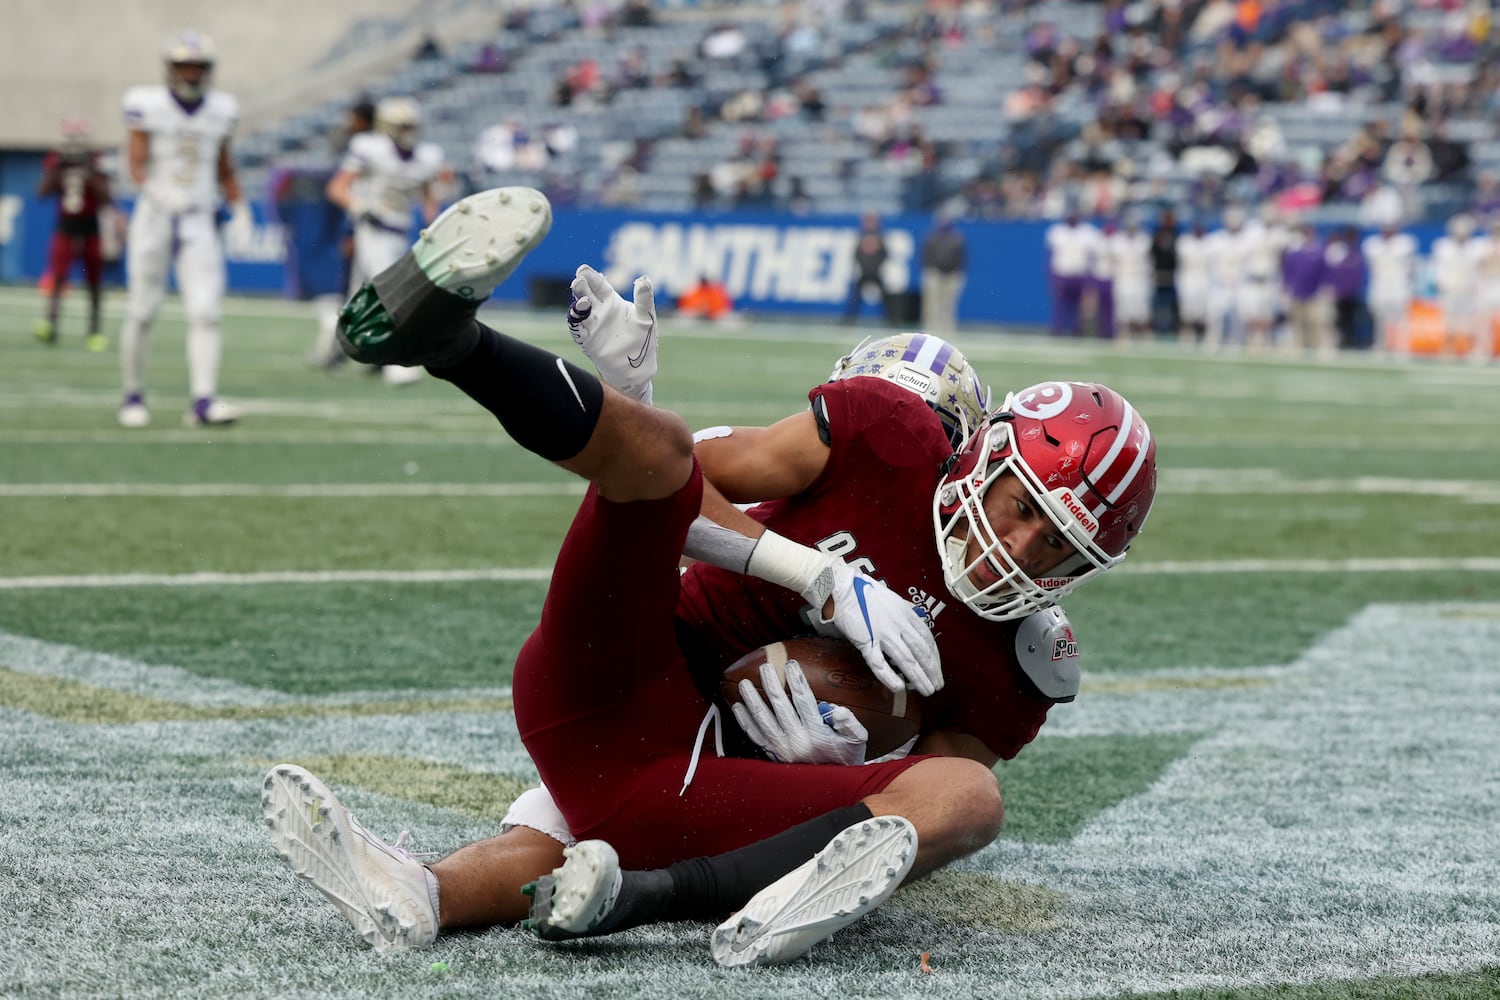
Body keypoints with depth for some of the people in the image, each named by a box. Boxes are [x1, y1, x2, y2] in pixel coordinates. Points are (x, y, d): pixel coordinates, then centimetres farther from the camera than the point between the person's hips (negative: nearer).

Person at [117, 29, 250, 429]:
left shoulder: (220, 110, 8)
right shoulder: (147, 105, -4)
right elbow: (136, 162, -9)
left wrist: (239, 209, 8)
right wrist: (156, 190, -27)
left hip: (199, 223, 3)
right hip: (154, 217, -3)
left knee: (206, 313, -11)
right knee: (140, 313, 2)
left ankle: (204, 400, -16)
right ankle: (134, 396, 18)